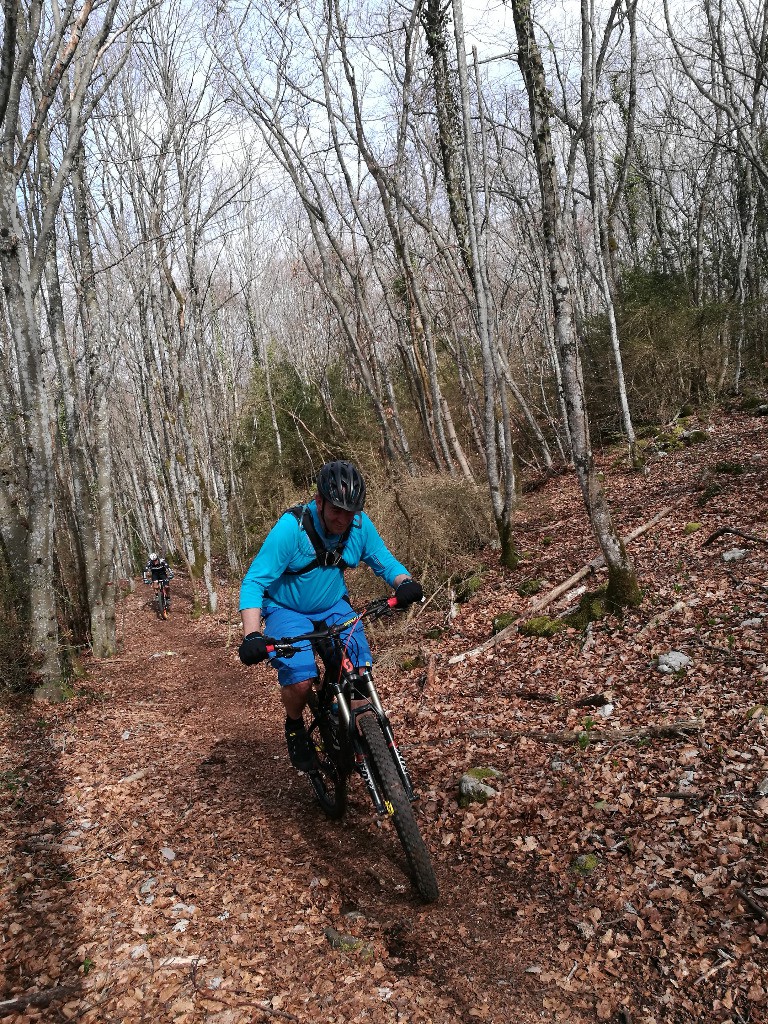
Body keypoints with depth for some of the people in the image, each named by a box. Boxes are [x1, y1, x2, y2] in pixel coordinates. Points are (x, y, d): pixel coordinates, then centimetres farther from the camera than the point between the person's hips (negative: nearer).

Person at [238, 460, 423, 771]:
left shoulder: (360, 525, -14)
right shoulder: (291, 527, -27)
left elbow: (384, 560, -5)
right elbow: (254, 582, -26)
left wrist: (405, 582, -28)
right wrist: (252, 635, -39)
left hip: (333, 608, 4)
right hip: (287, 610, -4)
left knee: (361, 670, -16)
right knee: (300, 681, -24)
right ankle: (295, 726, 10)